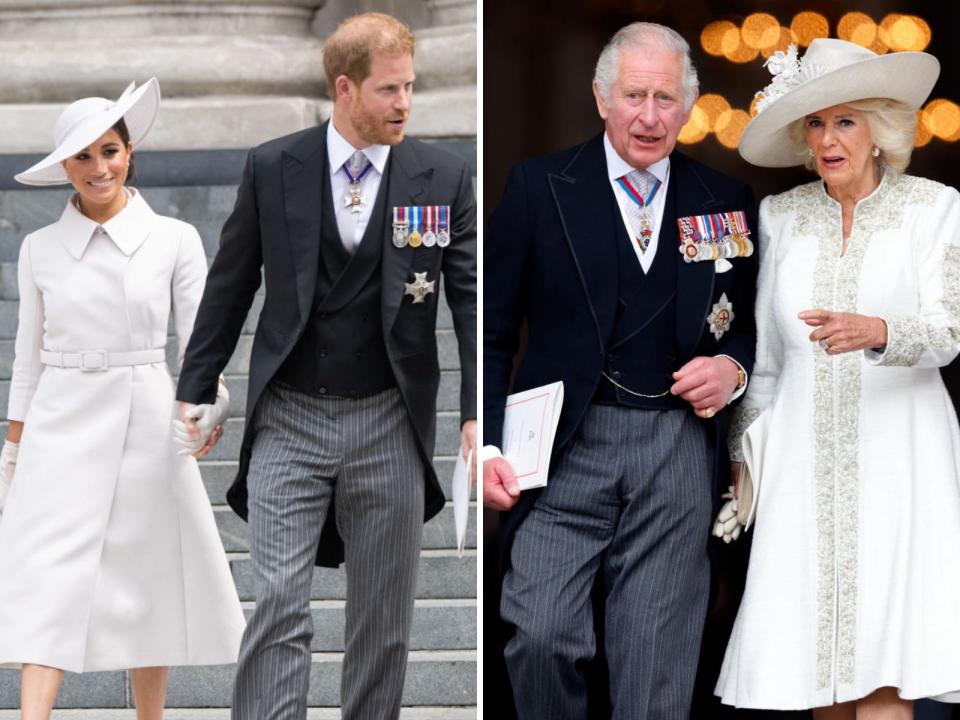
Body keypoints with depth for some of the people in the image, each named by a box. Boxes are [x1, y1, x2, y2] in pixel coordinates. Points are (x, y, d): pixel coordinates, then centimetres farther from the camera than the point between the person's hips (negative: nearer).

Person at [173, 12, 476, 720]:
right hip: (289, 419, -1)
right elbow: (229, 288, 8)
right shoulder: (271, 168, 0)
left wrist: (479, 413, -12)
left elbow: (471, 297, -2)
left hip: (388, 423, 1)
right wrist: (195, 392, 8)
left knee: (385, 617, 8)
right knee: (279, 603, -9)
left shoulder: (443, 177, 0)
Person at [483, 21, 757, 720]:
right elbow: (492, 329, 4)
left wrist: (734, 369, -2)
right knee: (541, 636, -13)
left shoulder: (726, 202, 9)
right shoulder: (539, 185, 3)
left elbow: (752, 323, 20)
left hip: (677, 449, 2)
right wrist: (486, 442, -6)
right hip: (566, 447, -2)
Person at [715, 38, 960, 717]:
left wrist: (873, 331, -32)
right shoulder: (782, 216, 10)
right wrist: (743, 454, 13)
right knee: (813, 657, -1)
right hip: (804, 453, 3)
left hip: (897, 451, -3)